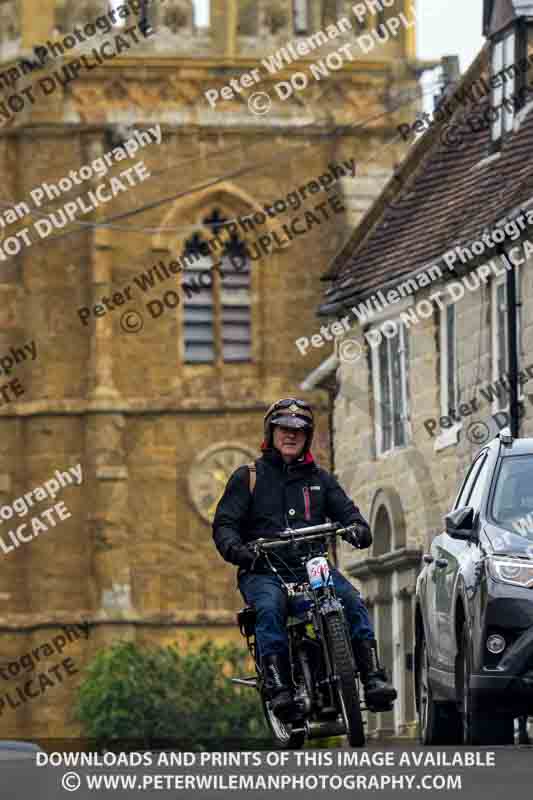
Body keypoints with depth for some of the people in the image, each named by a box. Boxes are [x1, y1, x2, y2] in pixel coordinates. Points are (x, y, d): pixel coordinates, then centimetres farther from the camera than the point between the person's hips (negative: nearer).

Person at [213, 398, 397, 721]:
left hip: (313, 567, 2)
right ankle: (278, 687, -40)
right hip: (264, 570, -2)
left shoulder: (320, 479, 22)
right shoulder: (248, 477, 13)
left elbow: (346, 510, 12)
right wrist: (234, 548, -17)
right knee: (270, 609, -35)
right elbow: (224, 522, 5)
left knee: (353, 602, -25)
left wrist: (358, 528, -13)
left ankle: (373, 677, -27)